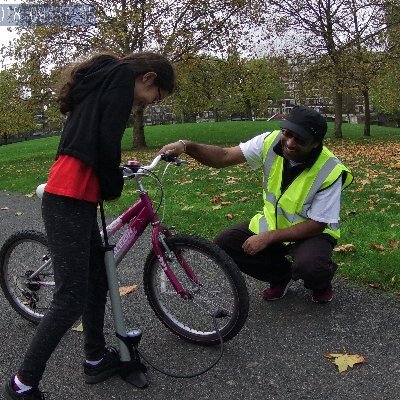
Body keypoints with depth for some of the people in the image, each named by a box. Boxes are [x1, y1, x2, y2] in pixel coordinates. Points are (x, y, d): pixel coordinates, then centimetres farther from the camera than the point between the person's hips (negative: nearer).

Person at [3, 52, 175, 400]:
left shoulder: (100, 81, 24)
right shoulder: (124, 74, -5)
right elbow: (108, 141, -16)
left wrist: (112, 175, 19)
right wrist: (114, 186, -3)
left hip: (74, 197, 10)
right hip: (69, 201, -10)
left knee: (97, 280, 18)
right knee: (72, 298, -5)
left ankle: (96, 359, 33)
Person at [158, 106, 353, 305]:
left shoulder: (330, 171, -27)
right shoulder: (271, 142, -18)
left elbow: (316, 225, -22)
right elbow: (223, 157, -19)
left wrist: (267, 238, -27)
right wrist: (186, 146, -36)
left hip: (311, 231, -4)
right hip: (272, 222, 5)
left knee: (307, 265, -37)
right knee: (224, 243, -14)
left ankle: (321, 281, 5)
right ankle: (282, 275, 9)